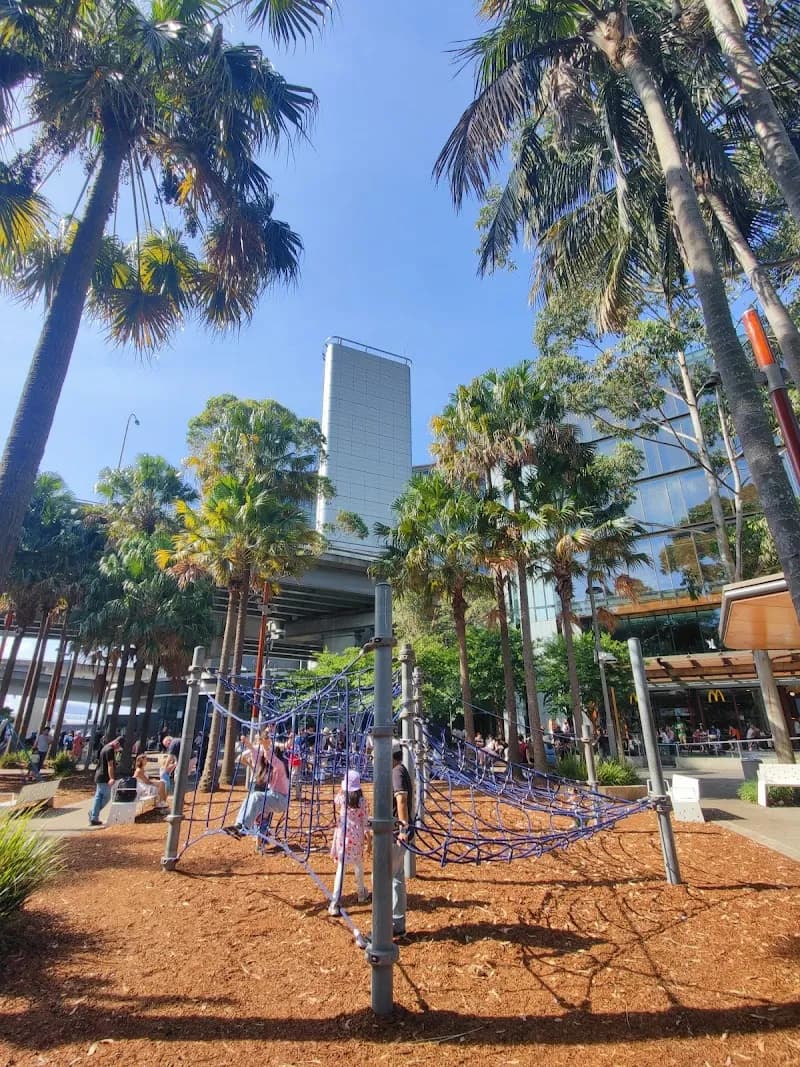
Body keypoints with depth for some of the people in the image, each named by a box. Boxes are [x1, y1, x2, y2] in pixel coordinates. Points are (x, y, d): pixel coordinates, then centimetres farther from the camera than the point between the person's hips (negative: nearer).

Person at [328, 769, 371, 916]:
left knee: (341, 867, -1)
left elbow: (335, 804, 12)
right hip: (357, 835, 2)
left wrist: (341, 792, 10)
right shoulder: (362, 799, -6)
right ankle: (362, 894, 39)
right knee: (358, 864, 22)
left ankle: (335, 904, -7)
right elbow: (365, 818, -1)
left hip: (343, 834, -2)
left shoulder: (340, 797, -10)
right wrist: (367, 833, 8)